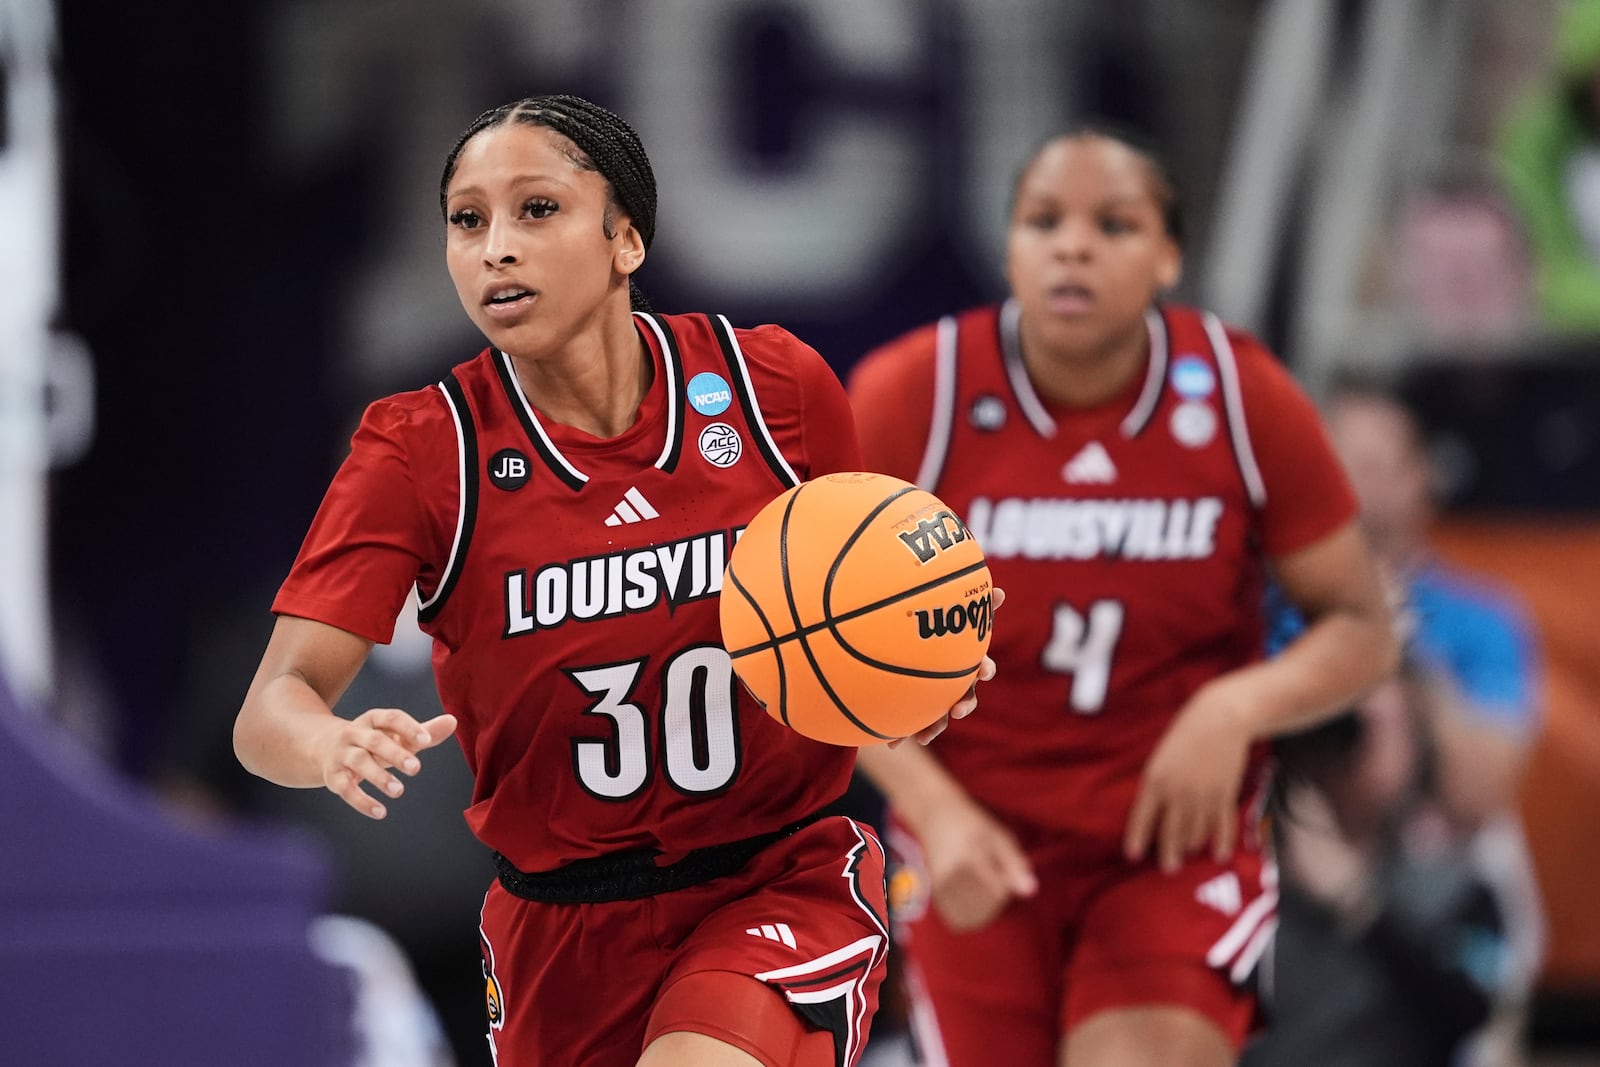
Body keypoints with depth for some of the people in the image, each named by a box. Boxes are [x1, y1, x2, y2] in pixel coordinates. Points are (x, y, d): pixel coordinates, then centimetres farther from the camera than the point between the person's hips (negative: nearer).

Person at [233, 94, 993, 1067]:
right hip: (565, 938, 2)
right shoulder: (421, 450, -9)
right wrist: (335, 747, -40)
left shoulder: (778, 385, -7)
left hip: (784, 887, -2)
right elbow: (272, 710, -16)